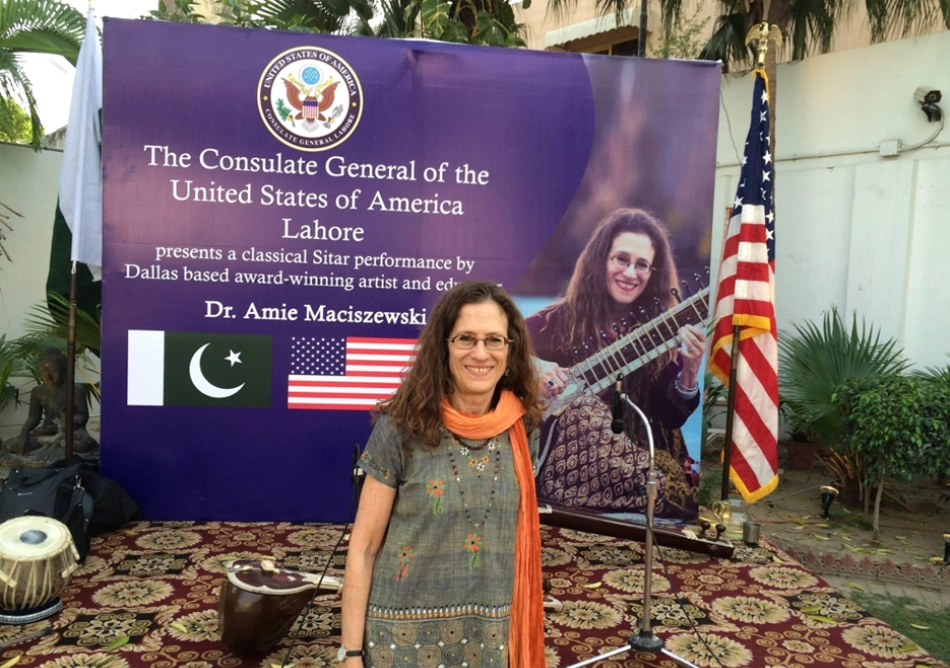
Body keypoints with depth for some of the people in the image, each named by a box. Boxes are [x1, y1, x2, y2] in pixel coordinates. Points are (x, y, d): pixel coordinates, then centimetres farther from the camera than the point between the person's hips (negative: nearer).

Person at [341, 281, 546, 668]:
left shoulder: (522, 430, -4)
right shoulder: (402, 427, -14)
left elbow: (518, 538, 7)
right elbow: (363, 549, -9)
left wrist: (520, 631, 9)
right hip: (405, 636, -2)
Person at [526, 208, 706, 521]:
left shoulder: (659, 329, 3)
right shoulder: (561, 321, 0)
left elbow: (670, 418, -1)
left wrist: (690, 373, -18)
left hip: (640, 458, -1)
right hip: (564, 467, 2)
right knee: (585, 409, -31)